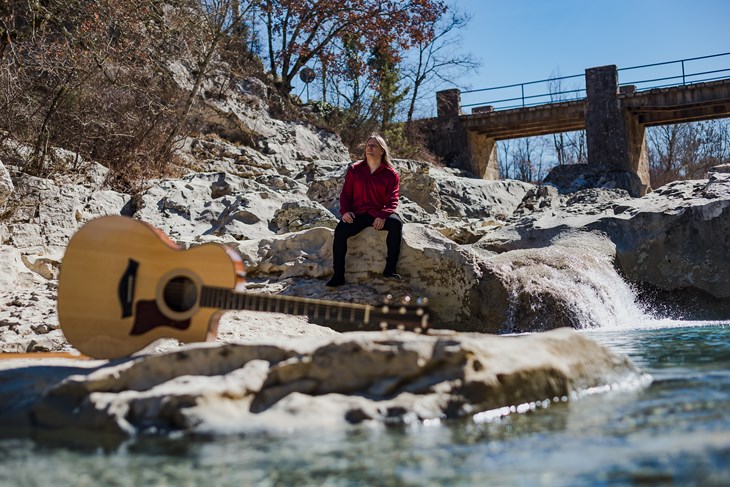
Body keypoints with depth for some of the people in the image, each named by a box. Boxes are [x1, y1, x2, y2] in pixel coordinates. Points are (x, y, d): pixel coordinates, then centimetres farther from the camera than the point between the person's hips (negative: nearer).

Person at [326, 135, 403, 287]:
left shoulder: (391, 174, 2)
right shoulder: (354, 170, 9)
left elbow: (392, 199, -5)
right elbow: (346, 193, 10)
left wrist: (383, 216, -24)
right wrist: (345, 211, -10)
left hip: (380, 215, -1)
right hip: (357, 214, 1)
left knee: (396, 223, -33)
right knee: (340, 230, -29)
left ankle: (390, 269, -26)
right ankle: (338, 276, -24)